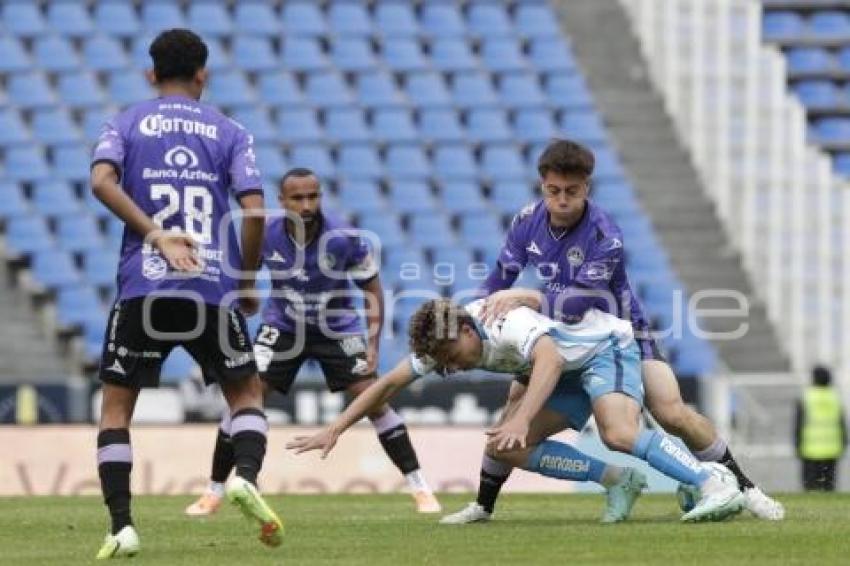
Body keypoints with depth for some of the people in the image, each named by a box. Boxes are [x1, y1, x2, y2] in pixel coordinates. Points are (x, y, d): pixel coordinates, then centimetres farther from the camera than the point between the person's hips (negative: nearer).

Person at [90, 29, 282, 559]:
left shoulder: (125, 124, 10)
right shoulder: (229, 132, 10)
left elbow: (102, 181, -11)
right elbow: (254, 211, -1)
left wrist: (156, 235, -12)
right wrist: (248, 282, 10)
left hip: (142, 288, 0)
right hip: (213, 290, 1)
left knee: (116, 406, 11)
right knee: (248, 392, 19)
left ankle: (122, 526, -3)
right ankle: (247, 476, -9)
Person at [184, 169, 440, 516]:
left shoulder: (344, 239, -23)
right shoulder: (265, 237, -20)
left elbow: (372, 288, -8)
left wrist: (373, 343, -15)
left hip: (337, 327, -1)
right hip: (283, 327, 1)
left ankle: (419, 488, 0)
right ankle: (214, 492, 3)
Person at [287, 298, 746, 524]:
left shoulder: (507, 324, -34)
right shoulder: (441, 344, -9)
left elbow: (550, 359, -54)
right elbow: (387, 384, -2)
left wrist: (523, 419, -68)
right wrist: (333, 431, -10)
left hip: (605, 344, -9)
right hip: (572, 374, 9)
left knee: (618, 434, -35)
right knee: (505, 449, -5)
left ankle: (717, 488, -36)